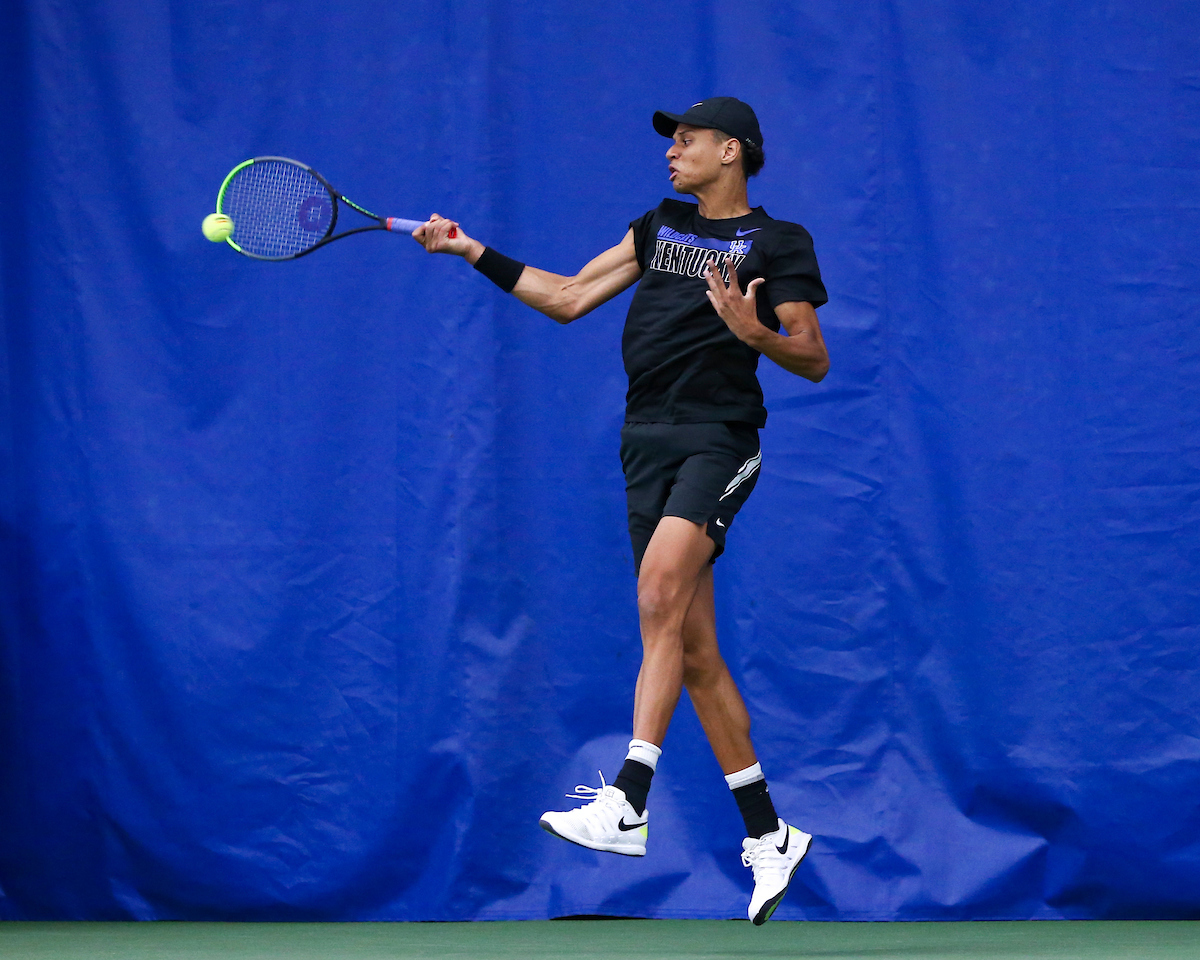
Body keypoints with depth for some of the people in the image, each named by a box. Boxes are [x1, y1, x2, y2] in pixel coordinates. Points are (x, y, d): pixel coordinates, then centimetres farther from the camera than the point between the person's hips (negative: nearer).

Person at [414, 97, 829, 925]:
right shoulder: (663, 226, 20)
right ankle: (768, 835, 12)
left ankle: (627, 807, -34)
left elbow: (815, 361, -1)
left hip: (718, 440, -6)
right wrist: (472, 251, 14)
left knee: (660, 588, -27)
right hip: (648, 443, 6)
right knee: (694, 649, 4)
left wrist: (754, 333, -20)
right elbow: (569, 299, 20)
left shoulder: (776, 243, 1)